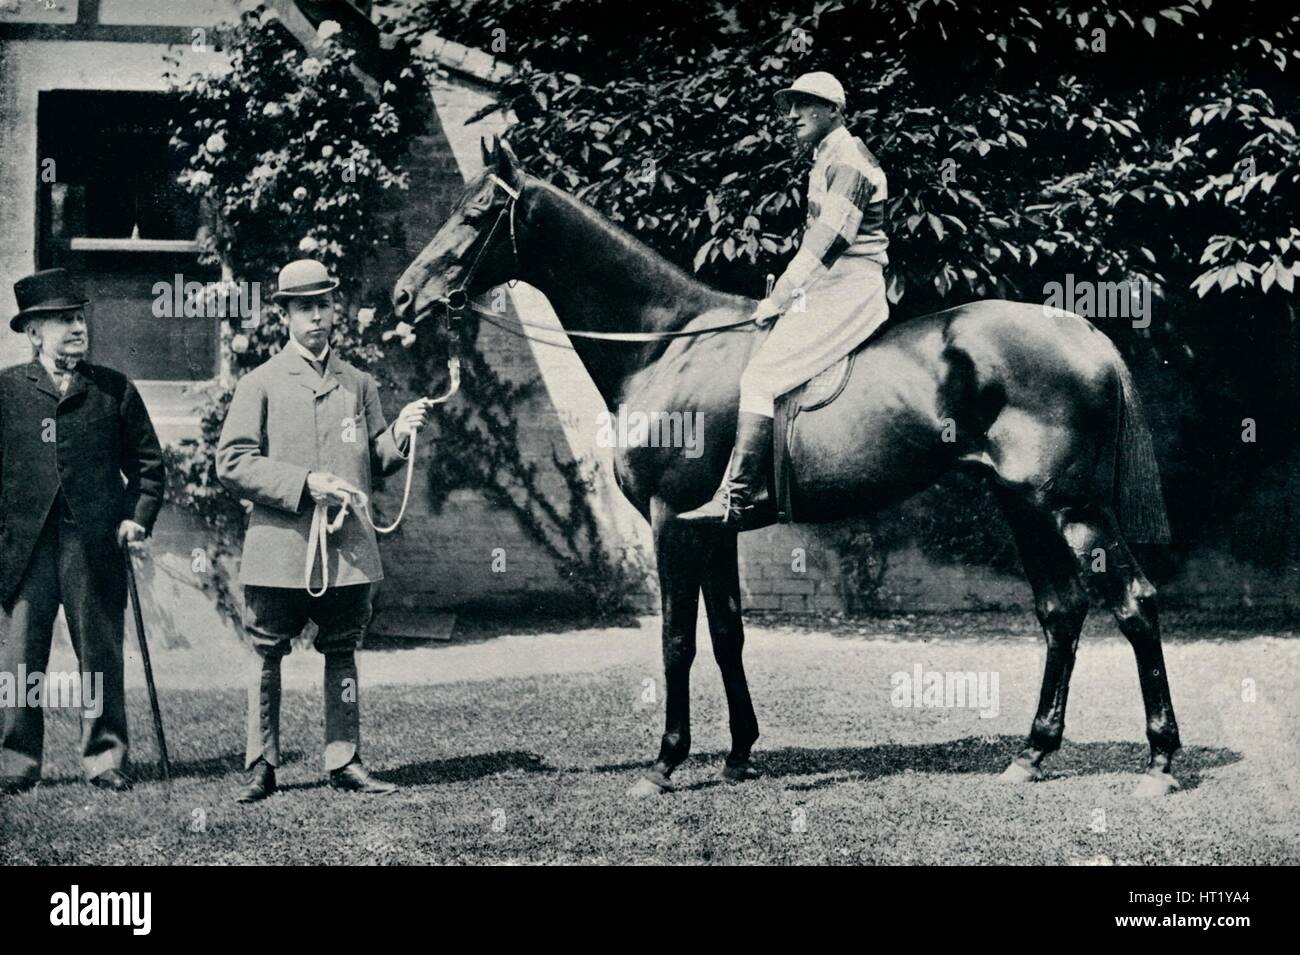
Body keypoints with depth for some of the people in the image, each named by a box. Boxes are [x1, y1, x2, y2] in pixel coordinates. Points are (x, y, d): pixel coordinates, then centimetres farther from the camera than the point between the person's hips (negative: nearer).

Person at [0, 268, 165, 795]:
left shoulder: (114, 389, 9)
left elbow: (148, 462, 13)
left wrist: (139, 517, 1)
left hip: (95, 542, 0)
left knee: (101, 656, 4)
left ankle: (104, 758, 13)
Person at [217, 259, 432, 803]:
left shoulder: (358, 385, 13)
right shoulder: (260, 385, 1)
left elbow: (376, 463, 18)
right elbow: (232, 463, -5)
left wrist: (400, 434, -4)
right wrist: (305, 483, -15)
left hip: (348, 550, 3)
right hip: (278, 548, -3)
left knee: (342, 655, 8)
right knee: (267, 658, 3)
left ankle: (344, 762, 15)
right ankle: (261, 767, 11)